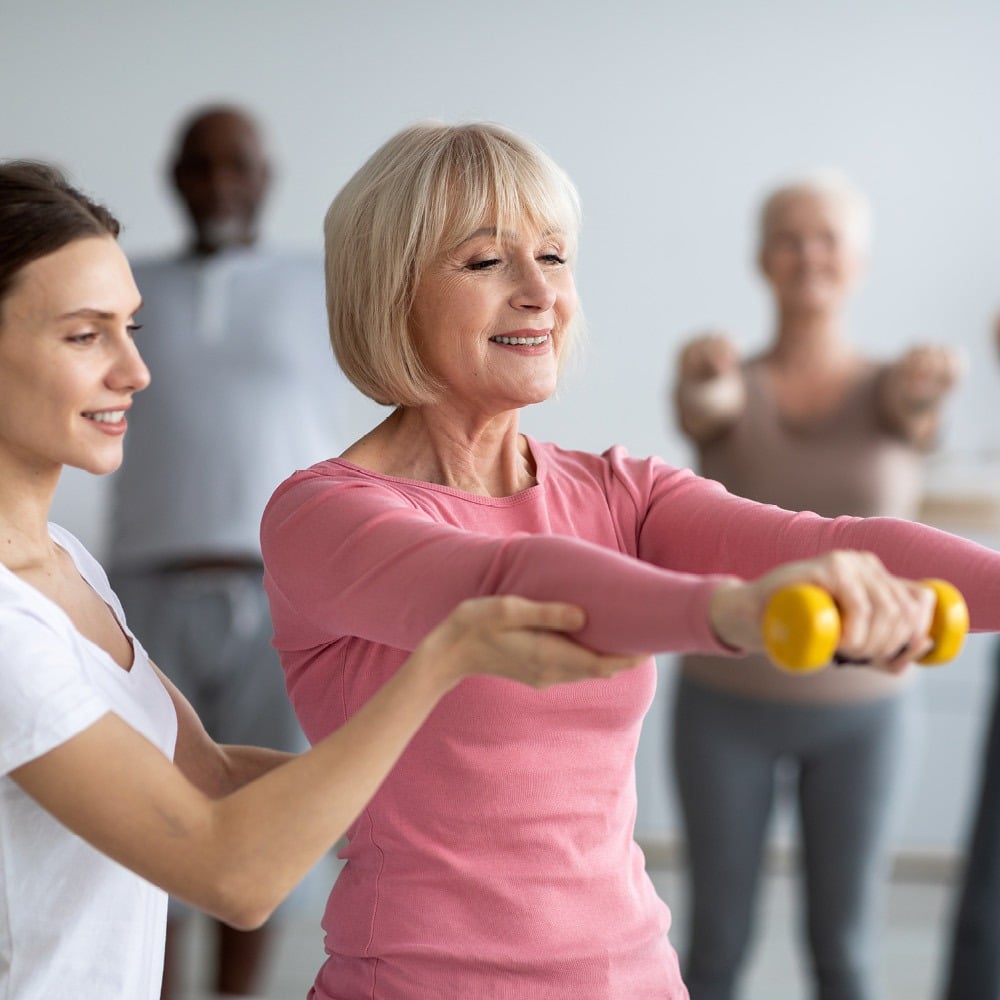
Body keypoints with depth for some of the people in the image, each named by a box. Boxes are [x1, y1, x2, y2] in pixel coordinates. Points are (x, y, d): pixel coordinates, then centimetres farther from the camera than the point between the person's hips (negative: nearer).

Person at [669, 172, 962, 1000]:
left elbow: (910, 410, -27)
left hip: (860, 711, 0)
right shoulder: (725, 387, -3)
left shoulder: (896, 391, -3)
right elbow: (703, 406, -27)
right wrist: (702, 371, -52)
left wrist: (928, 381, -53)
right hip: (727, 703, 0)